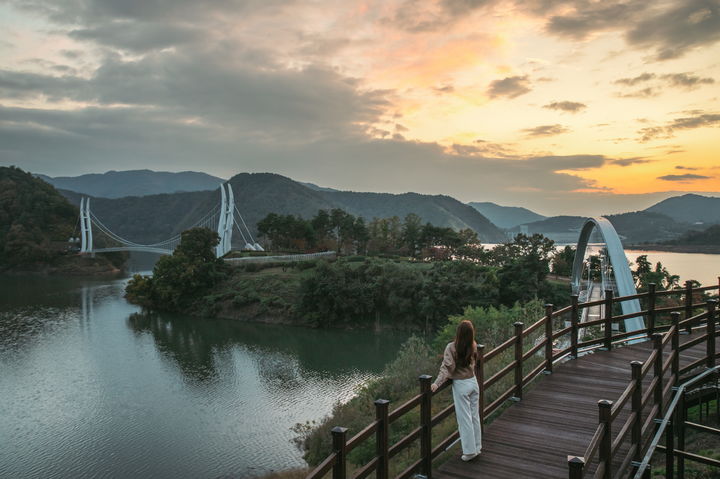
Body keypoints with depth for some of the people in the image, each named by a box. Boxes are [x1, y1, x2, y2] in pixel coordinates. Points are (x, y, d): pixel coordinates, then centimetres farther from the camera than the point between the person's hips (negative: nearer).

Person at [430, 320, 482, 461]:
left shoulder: (451, 347, -20)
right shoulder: (473, 346, -5)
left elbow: (447, 367, -26)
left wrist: (437, 383, -30)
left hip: (461, 386, -5)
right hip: (473, 382, 5)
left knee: (464, 419, 5)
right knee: (475, 416, 16)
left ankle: (470, 451, 13)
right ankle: (477, 446, 28)